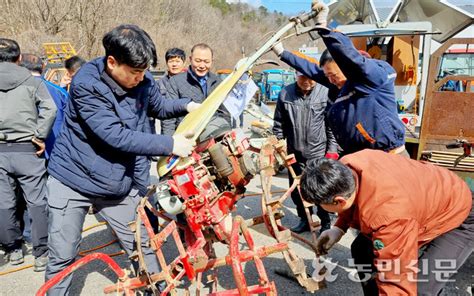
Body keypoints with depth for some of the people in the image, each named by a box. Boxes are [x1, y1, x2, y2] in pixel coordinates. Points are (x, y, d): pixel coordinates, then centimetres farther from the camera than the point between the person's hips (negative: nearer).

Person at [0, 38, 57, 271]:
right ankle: (42, 253, 9)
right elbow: (50, 108, -13)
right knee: (37, 202, 5)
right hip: (26, 150, -2)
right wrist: (40, 136, -5)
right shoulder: (31, 81, 1)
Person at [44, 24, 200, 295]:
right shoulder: (86, 84, -23)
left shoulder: (142, 80, -7)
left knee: (143, 248, 8)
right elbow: (116, 136, -30)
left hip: (120, 184, 4)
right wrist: (170, 145, -29)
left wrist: (187, 105, -5)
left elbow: (159, 106, 15)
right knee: (63, 258, 11)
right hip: (73, 181, -3)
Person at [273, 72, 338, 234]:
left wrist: (332, 149, -4)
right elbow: (278, 124, 8)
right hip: (295, 153, 3)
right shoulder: (285, 94, 1)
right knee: (296, 189, 14)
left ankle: (326, 222, 26)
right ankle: (304, 220, 34)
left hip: (319, 153, -3)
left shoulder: (325, 92, -7)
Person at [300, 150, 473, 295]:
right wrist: (339, 227, -5)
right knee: (362, 250, 9)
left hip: (459, 217, -8)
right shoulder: (345, 165, -22)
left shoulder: (389, 216, -45)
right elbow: (355, 200, 3)